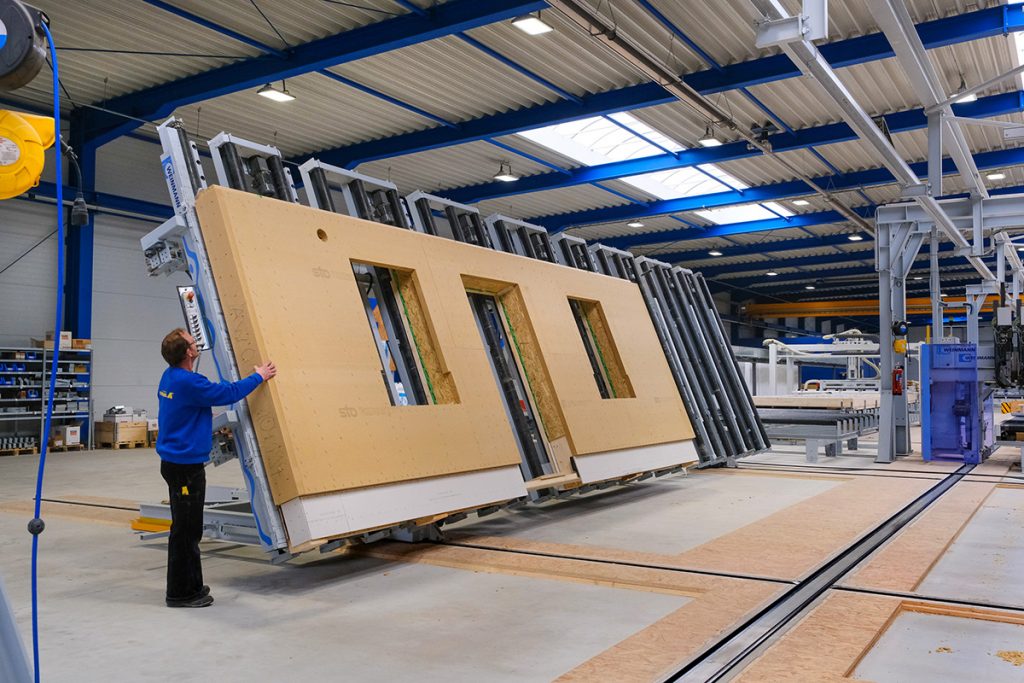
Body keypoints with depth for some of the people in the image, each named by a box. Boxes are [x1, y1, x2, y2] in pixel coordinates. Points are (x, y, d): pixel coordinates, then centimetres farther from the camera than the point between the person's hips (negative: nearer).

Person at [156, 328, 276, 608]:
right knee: (185, 530, -1)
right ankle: (180, 593, 8)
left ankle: (190, 585, 26)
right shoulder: (188, 382, -22)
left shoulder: (171, 376, 8)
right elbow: (228, 393, -15)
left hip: (177, 461, 10)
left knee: (188, 528, 17)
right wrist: (258, 376, -2)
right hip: (186, 466, -10)